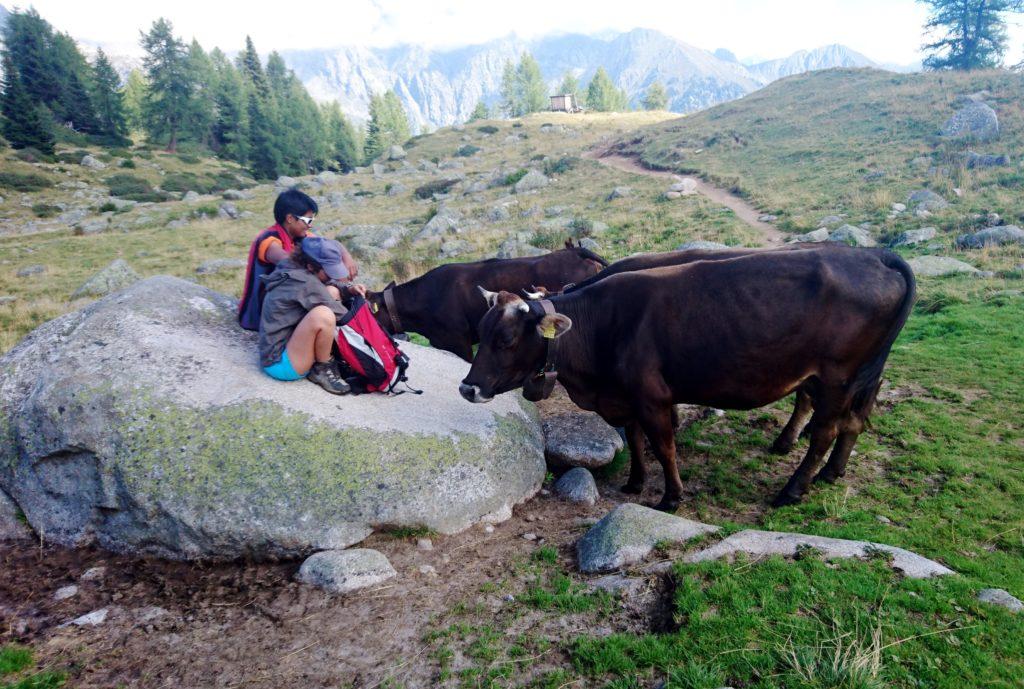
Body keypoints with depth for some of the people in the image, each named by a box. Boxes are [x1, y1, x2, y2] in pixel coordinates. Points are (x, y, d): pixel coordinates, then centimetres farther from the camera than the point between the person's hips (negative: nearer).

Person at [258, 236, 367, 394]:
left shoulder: (292, 270, 5)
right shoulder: (305, 282, -22)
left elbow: (324, 288, 22)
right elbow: (342, 316, -19)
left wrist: (349, 289, 3)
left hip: (286, 344, 10)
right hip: (279, 363, -10)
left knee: (331, 292, 9)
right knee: (322, 315, -36)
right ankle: (323, 370, -8)